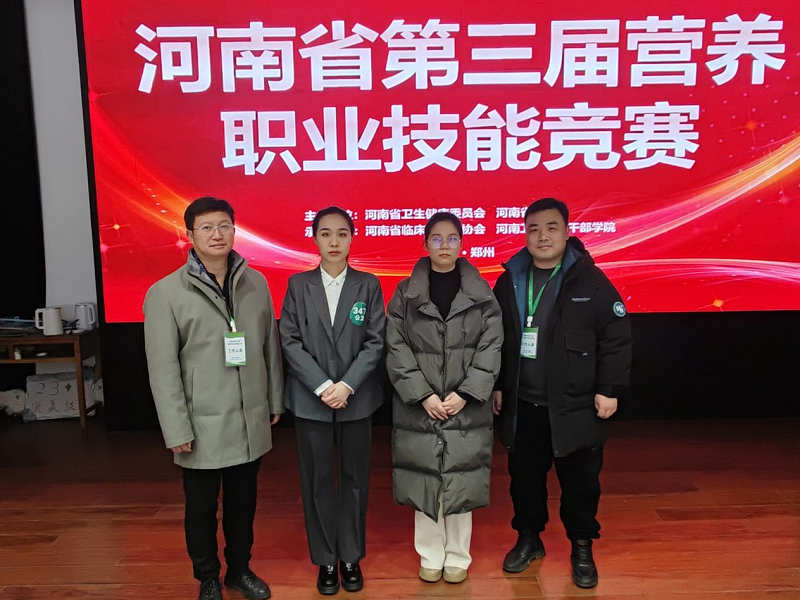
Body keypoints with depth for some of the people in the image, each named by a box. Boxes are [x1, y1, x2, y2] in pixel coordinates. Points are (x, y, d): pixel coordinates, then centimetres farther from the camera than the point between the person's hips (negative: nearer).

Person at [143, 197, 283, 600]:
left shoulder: (256, 282, 2)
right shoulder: (165, 293, -9)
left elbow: (270, 346, 7)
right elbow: (163, 369, -9)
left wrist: (275, 400, 8)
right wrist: (177, 429, -10)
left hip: (251, 421, 3)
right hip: (203, 425, -3)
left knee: (243, 502, 18)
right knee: (201, 509, 15)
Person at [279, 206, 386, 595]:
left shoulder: (368, 284, 2)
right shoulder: (298, 284, 2)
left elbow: (376, 342, -3)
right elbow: (290, 342, -4)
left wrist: (347, 385, -14)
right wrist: (322, 386, -13)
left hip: (356, 398, 0)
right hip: (311, 398, 0)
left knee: (355, 478, 10)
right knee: (318, 480, 9)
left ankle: (351, 557, 27)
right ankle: (326, 560, 25)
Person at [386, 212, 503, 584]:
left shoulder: (481, 293, 3)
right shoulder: (405, 293, 1)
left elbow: (491, 347, -2)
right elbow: (397, 349, -3)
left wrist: (464, 394, -12)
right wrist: (423, 395, -12)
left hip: (466, 407, 0)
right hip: (419, 408, 0)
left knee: (461, 481, 7)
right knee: (424, 481, 8)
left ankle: (458, 557, 27)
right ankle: (430, 556, 27)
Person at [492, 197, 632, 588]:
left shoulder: (590, 280, -7)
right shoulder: (509, 281, 4)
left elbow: (616, 338, -6)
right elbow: (495, 339, 9)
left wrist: (609, 390, -9)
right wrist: (497, 385, 9)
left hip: (575, 405, -3)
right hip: (522, 404, 3)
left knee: (580, 479, 9)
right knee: (525, 475, 14)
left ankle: (582, 548, 30)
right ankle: (528, 539, 35)